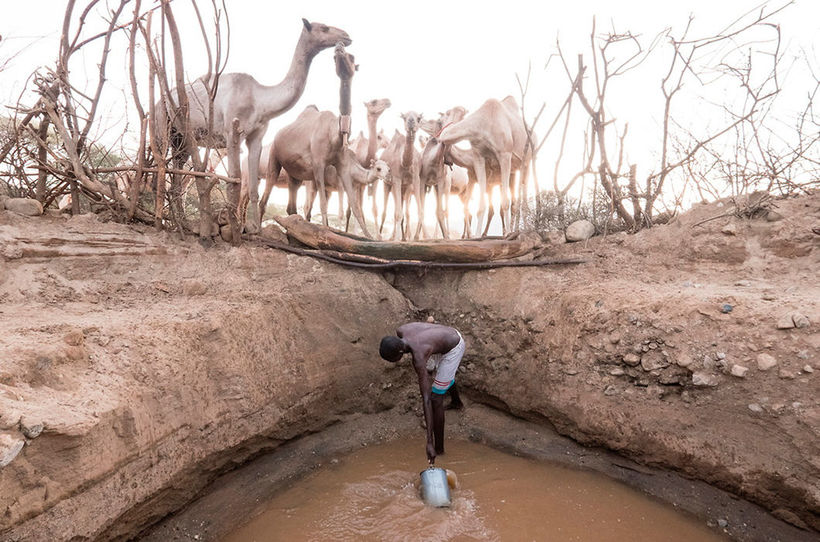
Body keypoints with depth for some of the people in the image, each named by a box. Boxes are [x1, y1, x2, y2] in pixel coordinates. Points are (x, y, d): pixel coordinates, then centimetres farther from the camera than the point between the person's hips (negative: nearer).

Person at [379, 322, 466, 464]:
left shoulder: (418, 359, -37)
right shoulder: (400, 332, -18)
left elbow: (426, 400, -36)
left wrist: (429, 442, -34)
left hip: (453, 349, -9)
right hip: (453, 334, 9)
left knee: (435, 399, -7)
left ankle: (438, 448, 8)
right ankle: (456, 402, 67)